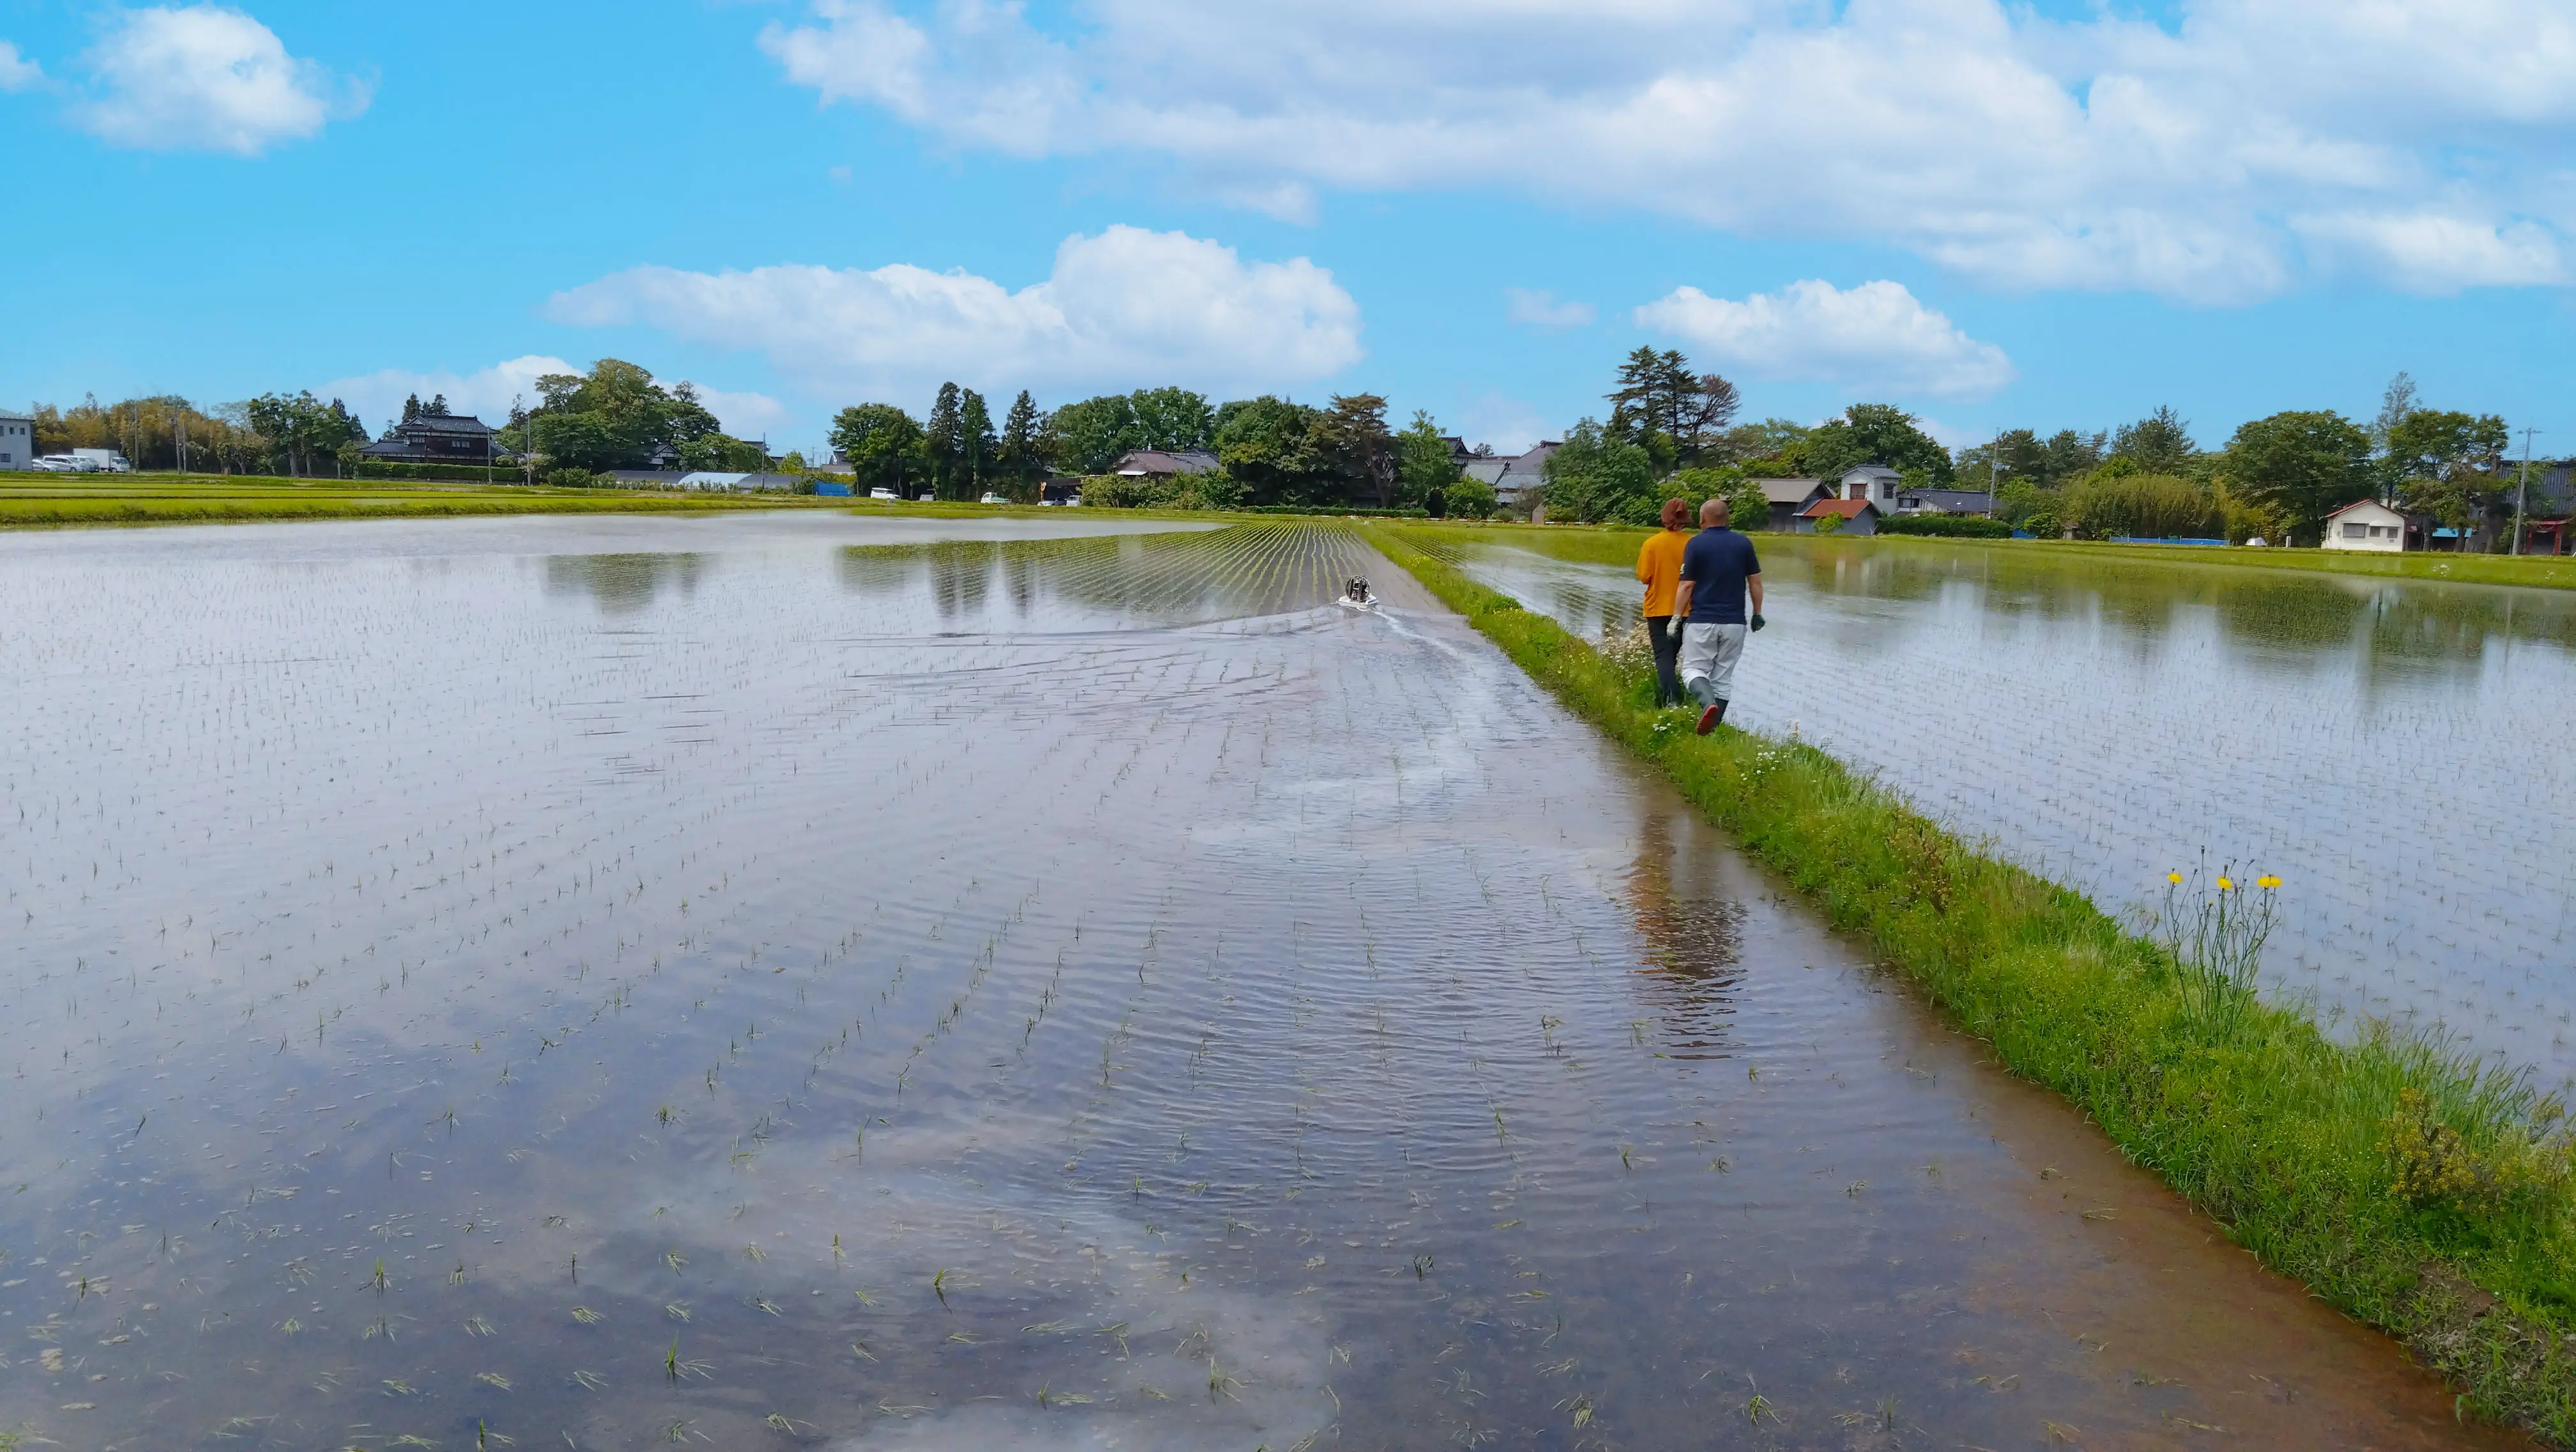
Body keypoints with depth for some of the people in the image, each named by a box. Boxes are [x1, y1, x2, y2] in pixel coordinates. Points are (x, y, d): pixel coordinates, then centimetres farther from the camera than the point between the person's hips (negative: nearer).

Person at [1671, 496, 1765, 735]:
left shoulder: (1696, 544, -5)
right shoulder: (1744, 543, 3)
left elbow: (1687, 586, -7)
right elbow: (1755, 582, 6)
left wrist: (1676, 618, -1)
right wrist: (1757, 614, 16)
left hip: (1701, 620, -3)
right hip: (1734, 622, 3)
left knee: (1693, 670, 5)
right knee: (1723, 677, 11)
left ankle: (1709, 703, -24)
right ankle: (1712, 727, 9)